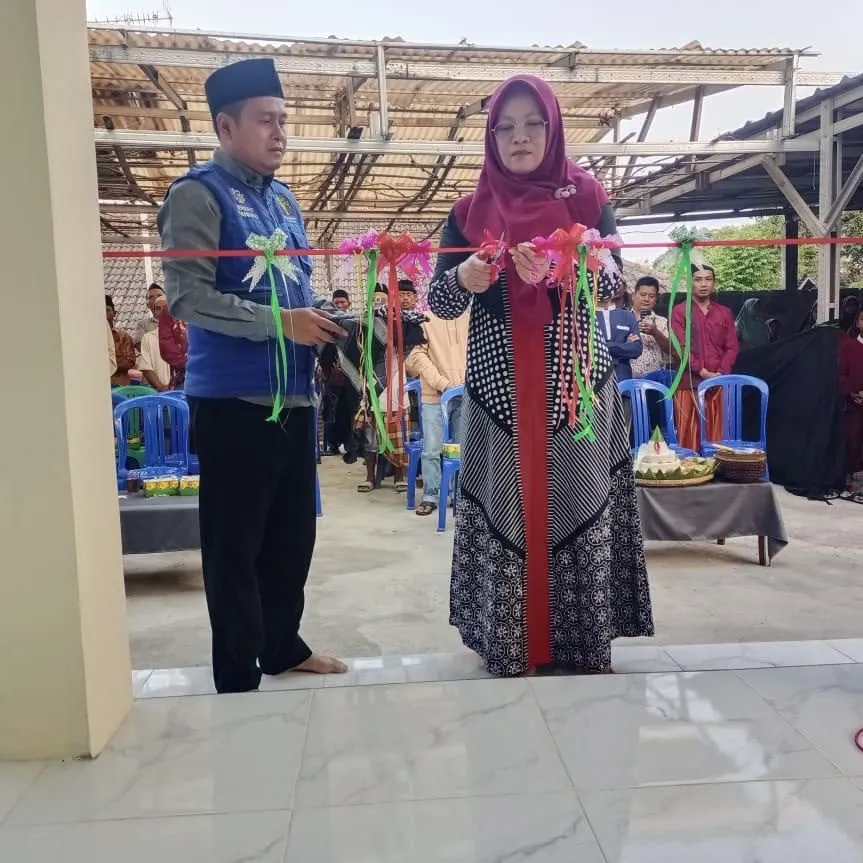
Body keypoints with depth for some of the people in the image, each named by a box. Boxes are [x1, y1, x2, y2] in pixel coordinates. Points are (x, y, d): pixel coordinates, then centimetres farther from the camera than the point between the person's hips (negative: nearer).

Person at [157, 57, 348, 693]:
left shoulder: (284, 199, 17)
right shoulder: (199, 194, -6)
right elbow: (187, 296, -16)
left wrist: (323, 324, 4)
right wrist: (279, 322, -22)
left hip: (294, 395, 8)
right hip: (234, 399, -8)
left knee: (293, 532, 15)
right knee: (236, 542, 2)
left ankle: (283, 645, 33)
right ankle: (238, 678, 16)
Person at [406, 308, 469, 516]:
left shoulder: (470, 318, 9)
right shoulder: (425, 320, 2)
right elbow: (418, 354, -5)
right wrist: (442, 383, -15)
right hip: (435, 396, -2)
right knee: (431, 450, 0)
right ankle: (430, 496, 12)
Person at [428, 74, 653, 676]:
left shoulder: (587, 197, 6)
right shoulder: (470, 212, 8)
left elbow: (613, 279, -7)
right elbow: (440, 301, 1)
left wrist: (556, 270, -26)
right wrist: (463, 278, -21)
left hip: (577, 376, 0)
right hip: (499, 381, 1)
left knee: (578, 498, 1)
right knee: (507, 504, 1)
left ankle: (586, 643, 14)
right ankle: (512, 647, 12)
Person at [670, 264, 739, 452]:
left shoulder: (725, 313, 14)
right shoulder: (679, 311, 2)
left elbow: (732, 347, 9)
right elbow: (680, 348, -6)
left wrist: (720, 373, -7)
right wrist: (703, 372, -13)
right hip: (689, 383, -3)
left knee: (716, 435, 3)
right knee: (689, 435, -3)